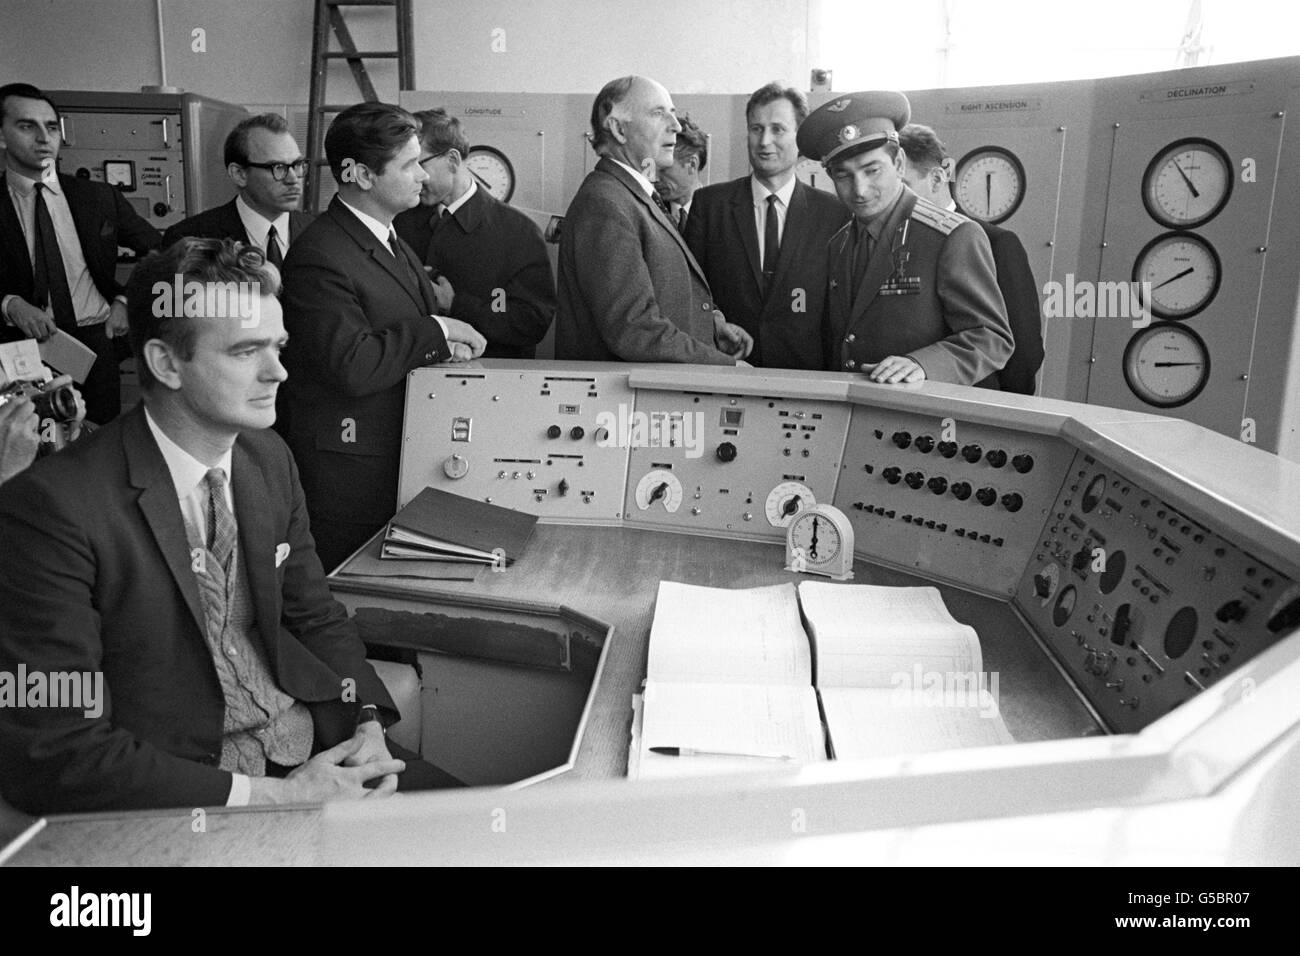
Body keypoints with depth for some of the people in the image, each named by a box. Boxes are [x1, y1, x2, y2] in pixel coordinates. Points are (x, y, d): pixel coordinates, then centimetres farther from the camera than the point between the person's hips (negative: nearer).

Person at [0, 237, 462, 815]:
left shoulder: (270, 458, 4)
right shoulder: (53, 506, -17)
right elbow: (50, 756, -18)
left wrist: (368, 724, -4)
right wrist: (270, 796, -20)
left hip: (315, 743, 6)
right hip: (185, 800, -6)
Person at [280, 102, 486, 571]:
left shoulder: (391, 241, 15)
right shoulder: (319, 255, -18)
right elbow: (354, 366, -27)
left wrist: (443, 347, -2)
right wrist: (435, 332, -16)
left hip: (402, 459, 9)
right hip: (351, 474, -9)